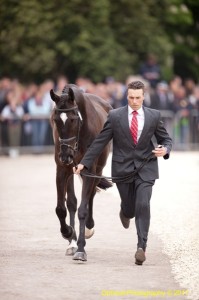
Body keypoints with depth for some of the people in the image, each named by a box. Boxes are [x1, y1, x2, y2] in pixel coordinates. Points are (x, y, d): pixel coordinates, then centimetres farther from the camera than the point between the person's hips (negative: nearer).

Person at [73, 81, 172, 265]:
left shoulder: (154, 116, 0)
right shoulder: (115, 116, -3)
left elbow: (166, 139, 9)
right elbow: (99, 142, -1)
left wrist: (165, 150, -15)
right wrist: (84, 163, -6)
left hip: (145, 169, 0)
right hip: (122, 169, 1)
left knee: (143, 206, -16)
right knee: (129, 208, 12)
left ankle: (141, 247, -14)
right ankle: (126, 211, 51)